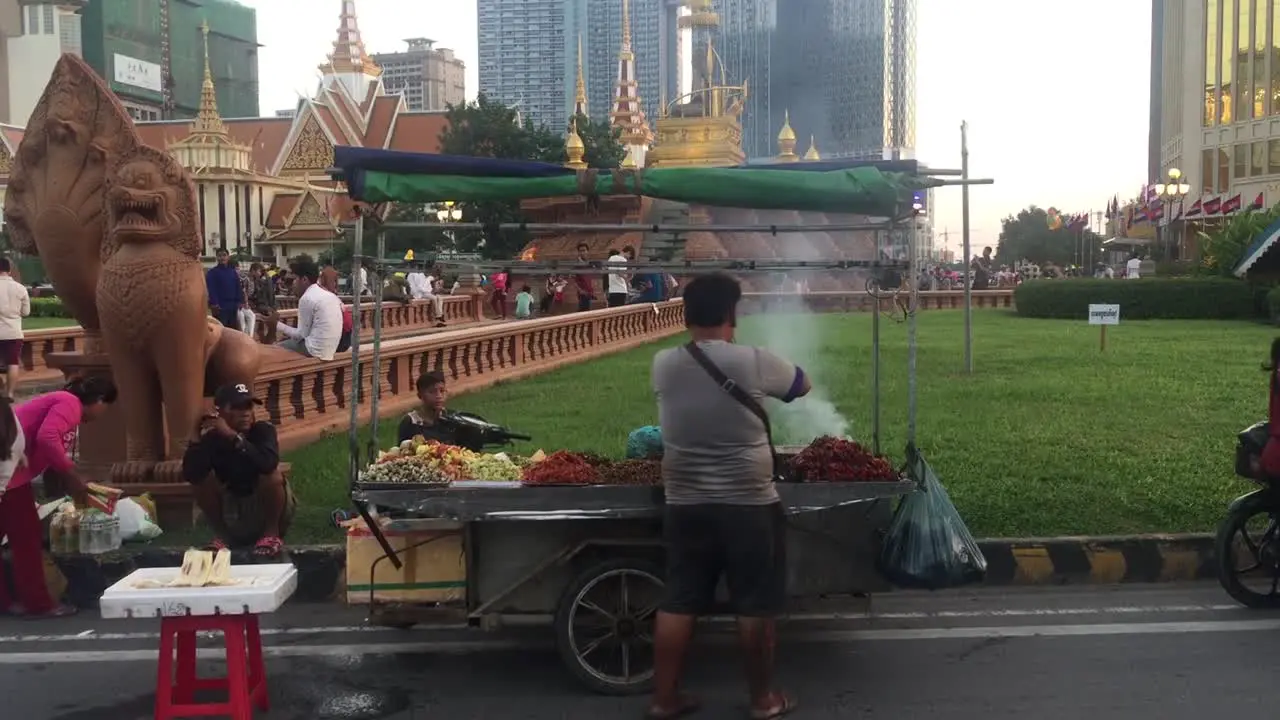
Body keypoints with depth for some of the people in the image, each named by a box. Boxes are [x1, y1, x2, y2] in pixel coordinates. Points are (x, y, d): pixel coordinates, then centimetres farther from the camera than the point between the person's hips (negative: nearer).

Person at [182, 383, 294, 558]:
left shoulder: (263, 429, -18)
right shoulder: (212, 437, -11)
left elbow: (268, 463, -40)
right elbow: (190, 475, -25)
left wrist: (233, 436, -41)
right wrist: (197, 438, -33)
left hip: (267, 509, -2)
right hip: (232, 515, 3)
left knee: (272, 475, -30)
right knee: (203, 477, -18)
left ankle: (271, 534, -11)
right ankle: (221, 535, -3)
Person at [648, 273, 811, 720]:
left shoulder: (663, 366, -3)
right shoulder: (754, 362, -12)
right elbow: (803, 386, 6)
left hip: (685, 506, 4)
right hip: (748, 505, -3)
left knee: (678, 603, 12)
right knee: (755, 606, 9)